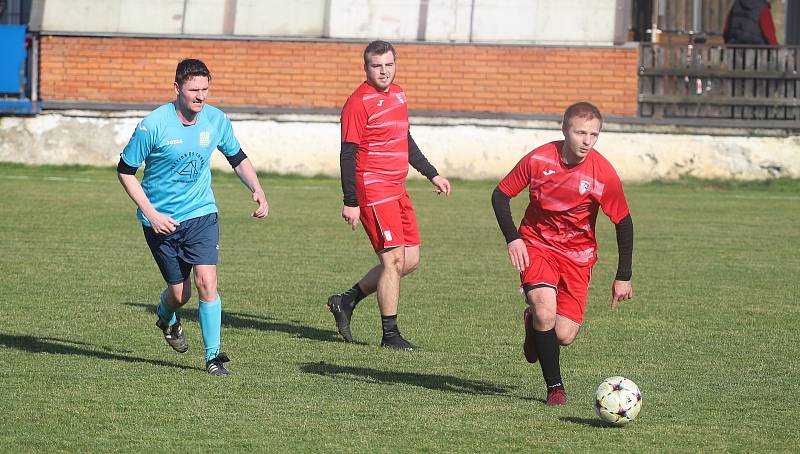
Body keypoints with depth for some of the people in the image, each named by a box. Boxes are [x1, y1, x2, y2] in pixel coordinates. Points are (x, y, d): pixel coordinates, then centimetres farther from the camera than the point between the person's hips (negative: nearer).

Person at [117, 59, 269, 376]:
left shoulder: (217, 121, -5)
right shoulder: (154, 125, -17)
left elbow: (238, 158, 13)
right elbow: (125, 171, -8)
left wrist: (257, 190, -4)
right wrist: (151, 213, -15)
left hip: (201, 213, 2)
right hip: (161, 219, -2)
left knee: (206, 281, -16)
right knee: (180, 292, 3)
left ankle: (213, 356, -5)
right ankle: (166, 317, 41)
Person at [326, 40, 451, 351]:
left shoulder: (398, 94, 14)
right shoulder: (359, 102, -11)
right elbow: (348, 154, -13)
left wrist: (432, 174, 29)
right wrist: (350, 202, -17)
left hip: (397, 190, 9)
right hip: (372, 188, -9)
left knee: (410, 260, 9)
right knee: (394, 260, -10)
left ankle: (347, 301, 18)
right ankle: (390, 334, -1)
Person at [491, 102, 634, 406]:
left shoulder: (603, 174, -16)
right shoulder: (538, 160, -15)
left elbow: (623, 222, -6)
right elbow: (500, 195, -1)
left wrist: (623, 277, -6)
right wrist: (512, 238, -13)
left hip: (577, 255, 1)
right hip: (536, 245, -1)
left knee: (564, 336, -8)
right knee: (546, 311, -25)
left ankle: (534, 322, 30)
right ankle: (555, 388, -6)